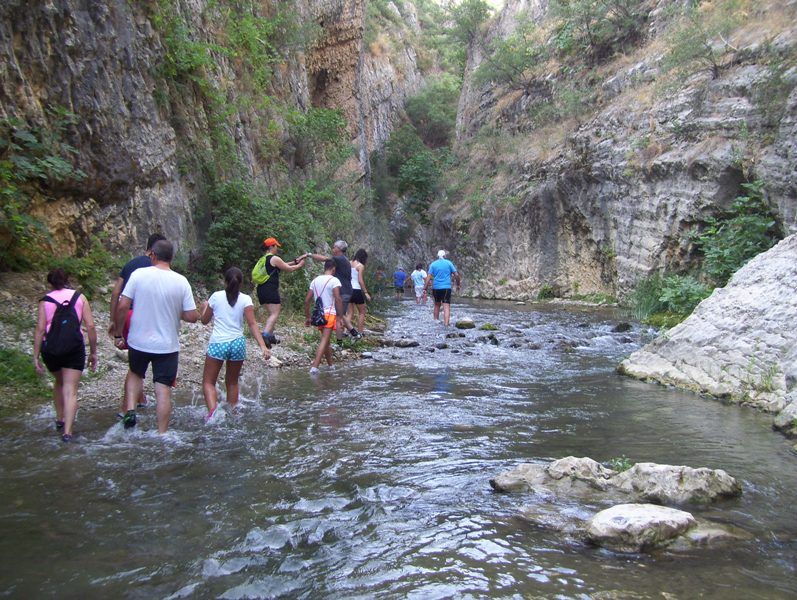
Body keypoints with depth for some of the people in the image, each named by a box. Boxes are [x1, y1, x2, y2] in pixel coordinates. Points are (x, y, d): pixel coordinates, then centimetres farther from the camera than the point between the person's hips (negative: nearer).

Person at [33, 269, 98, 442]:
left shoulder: (45, 301, 4)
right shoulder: (79, 297, 5)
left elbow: (40, 329, -4)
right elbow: (90, 326, -1)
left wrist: (35, 357, -2)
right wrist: (93, 352, 6)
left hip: (50, 348, 1)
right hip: (74, 348, -1)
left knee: (59, 383, 27)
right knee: (71, 391, -1)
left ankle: (60, 419, 33)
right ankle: (67, 431, -11)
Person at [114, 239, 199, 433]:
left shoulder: (138, 274, -9)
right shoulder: (181, 281, -8)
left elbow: (122, 306, -10)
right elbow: (192, 317, -7)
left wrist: (118, 334, 2)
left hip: (138, 341, 1)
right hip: (167, 345, -1)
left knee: (135, 374, 28)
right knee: (163, 390, 6)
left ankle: (130, 410, 11)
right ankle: (162, 433, 10)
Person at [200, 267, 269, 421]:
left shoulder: (216, 296, 0)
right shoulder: (245, 299, 0)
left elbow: (204, 320, 11)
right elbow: (252, 324, -10)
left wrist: (204, 307, 31)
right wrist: (263, 346, -15)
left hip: (217, 343, -2)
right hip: (237, 344, 2)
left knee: (208, 382, 5)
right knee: (232, 382, 20)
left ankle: (212, 411, -19)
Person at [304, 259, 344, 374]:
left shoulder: (315, 280, 13)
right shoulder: (334, 280, -6)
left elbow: (307, 301, 12)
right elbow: (338, 299, -18)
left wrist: (307, 317, 18)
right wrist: (341, 316, -14)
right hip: (329, 314, -6)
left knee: (326, 340, 20)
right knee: (324, 341, -10)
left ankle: (330, 365, 30)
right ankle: (314, 367, -21)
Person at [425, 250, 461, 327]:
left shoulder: (433, 264, 6)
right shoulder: (449, 263, 5)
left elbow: (429, 277, -4)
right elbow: (456, 275, 3)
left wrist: (425, 288, -6)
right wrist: (458, 285, 16)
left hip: (436, 288, 2)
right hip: (446, 288, -2)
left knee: (437, 305, 21)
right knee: (446, 307, -9)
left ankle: (435, 321, 29)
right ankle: (446, 324, -21)